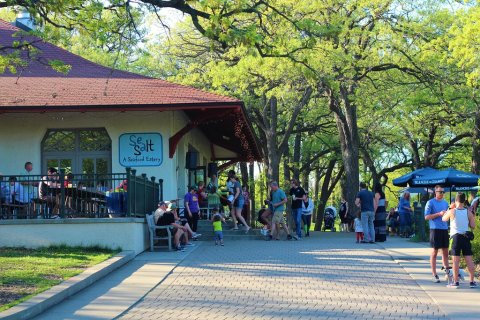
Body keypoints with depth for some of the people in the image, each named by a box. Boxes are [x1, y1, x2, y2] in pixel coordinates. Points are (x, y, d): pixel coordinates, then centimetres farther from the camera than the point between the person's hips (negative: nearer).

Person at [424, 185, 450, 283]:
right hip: (435, 229, -5)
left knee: (445, 251, 10)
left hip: (445, 229, 5)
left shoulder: (445, 203, 13)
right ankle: (434, 274, 2)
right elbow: (427, 217, -10)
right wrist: (439, 214, -18)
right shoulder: (430, 203, -5)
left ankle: (446, 269, 18)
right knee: (434, 252, -1)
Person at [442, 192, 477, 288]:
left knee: (456, 260, 0)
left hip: (455, 237, -2)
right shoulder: (468, 212, -1)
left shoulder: (452, 211, -8)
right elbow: (473, 226, 2)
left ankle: (455, 282, 1)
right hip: (466, 237, 3)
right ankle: (472, 281, 8)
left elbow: (444, 219, 10)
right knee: (469, 260, 5)